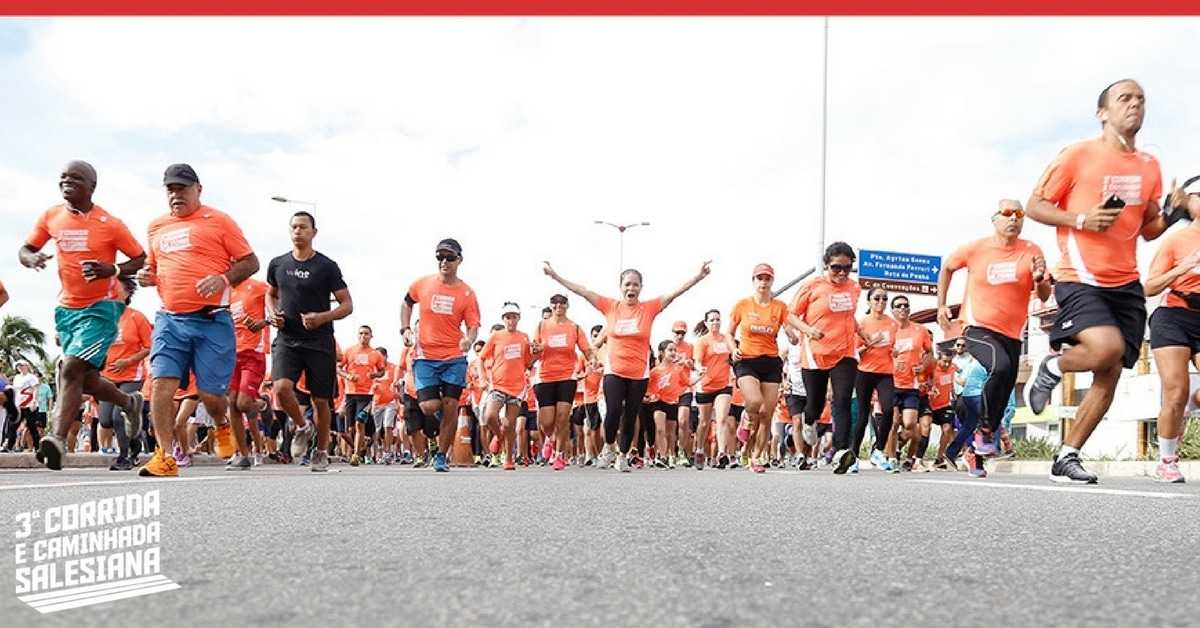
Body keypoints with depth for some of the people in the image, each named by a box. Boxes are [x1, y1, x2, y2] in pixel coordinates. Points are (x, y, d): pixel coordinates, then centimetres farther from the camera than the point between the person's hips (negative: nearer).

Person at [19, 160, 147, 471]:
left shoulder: (110, 224, -9)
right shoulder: (50, 217, 4)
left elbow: (141, 259, -2)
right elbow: (24, 250, 11)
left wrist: (112, 270, -21)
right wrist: (31, 258, -14)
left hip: (100, 308, -6)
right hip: (66, 308, 6)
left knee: (71, 369, -21)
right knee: (85, 379, 14)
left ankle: (57, 438, -24)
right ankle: (130, 402, 41)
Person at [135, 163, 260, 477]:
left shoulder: (219, 221, 4)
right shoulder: (156, 227, 19)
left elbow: (250, 262, 2)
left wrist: (223, 278, -15)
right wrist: (148, 276, 8)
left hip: (212, 321, -4)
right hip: (170, 319, 4)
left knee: (211, 393, -2)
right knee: (162, 383, -10)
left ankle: (222, 426, 33)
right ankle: (165, 457, -5)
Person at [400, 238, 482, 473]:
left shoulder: (467, 294, -1)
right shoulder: (422, 284, 2)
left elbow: (473, 326, -2)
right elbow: (407, 303, 21)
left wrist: (469, 339, -24)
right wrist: (405, 329, 8)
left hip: (454, 358, 0)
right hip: (425, 356, 0)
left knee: (450, 407, -2)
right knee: (429, 406, -10)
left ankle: (441, 456, 14)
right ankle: (430, 418, 29)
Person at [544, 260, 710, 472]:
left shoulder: (649, 308, 0)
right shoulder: (610, 306, 1)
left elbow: (674, 293, -7)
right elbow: (582, 291, -2)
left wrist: (698, 277, -17)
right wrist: (556, 276, -5)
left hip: (639, 374, 1)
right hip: (614, 371, -1)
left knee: (630, 417, 8)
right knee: (613, 410, -17)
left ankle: (623, 456, 27)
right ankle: (609, 447, 10)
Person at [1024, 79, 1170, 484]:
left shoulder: (1149, 166, 14)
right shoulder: (1078, 155, -3)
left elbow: (1148, 230, 20)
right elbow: (1034, 206, -1)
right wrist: (1081, 219, -15)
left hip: (1125, 284, 6)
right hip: (1080, 279, -6)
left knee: (1109, 377, 0)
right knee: (1107, 346, -29)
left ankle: (1067, 458, 12)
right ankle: (1052, 368, 5)